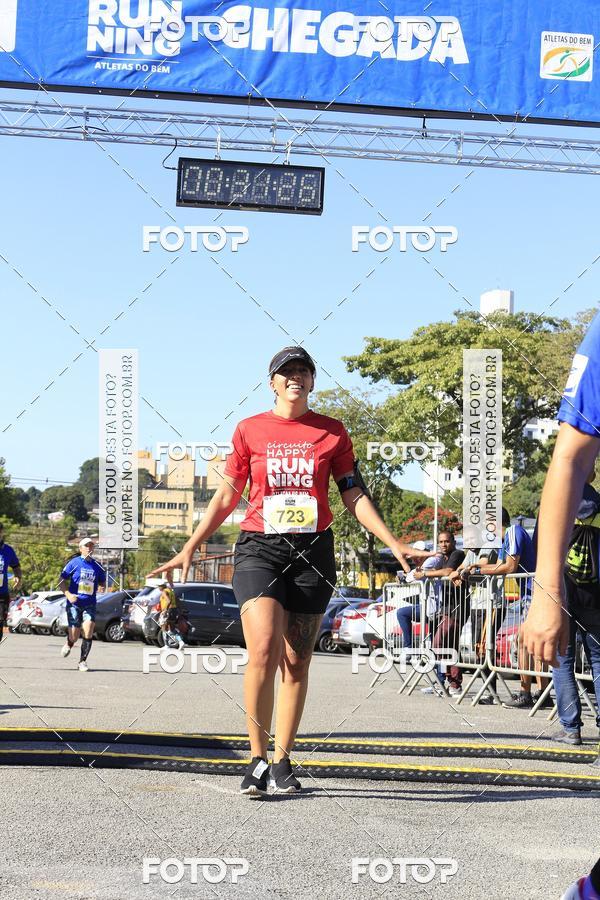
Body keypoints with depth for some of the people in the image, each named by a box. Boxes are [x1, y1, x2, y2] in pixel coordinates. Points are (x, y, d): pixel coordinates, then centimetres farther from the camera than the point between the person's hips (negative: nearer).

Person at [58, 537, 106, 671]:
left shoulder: (97, 566, 7)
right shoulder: (74, 563, -1)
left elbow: (102, 584, 17)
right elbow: (62, 581, 2)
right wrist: (68, 594, -14)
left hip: (90, 604, 2)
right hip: (74, 604, -2)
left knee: (88, 631, -16)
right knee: (74, 636, -2)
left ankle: (83, 661, -3)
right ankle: (69, 645, 35)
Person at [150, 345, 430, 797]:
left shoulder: (333, 432, 9)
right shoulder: (250, 429, 7)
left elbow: (354, 496, 10)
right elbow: (227, 495, 11)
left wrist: (395, 544, 3)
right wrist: (190, 548, 7)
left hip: (312, 549, 1)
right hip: (259, 545, -1)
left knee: (296, 660, 4)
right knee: (264, 651, -17)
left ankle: (282, 761, 14)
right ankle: (258, 760, -7)